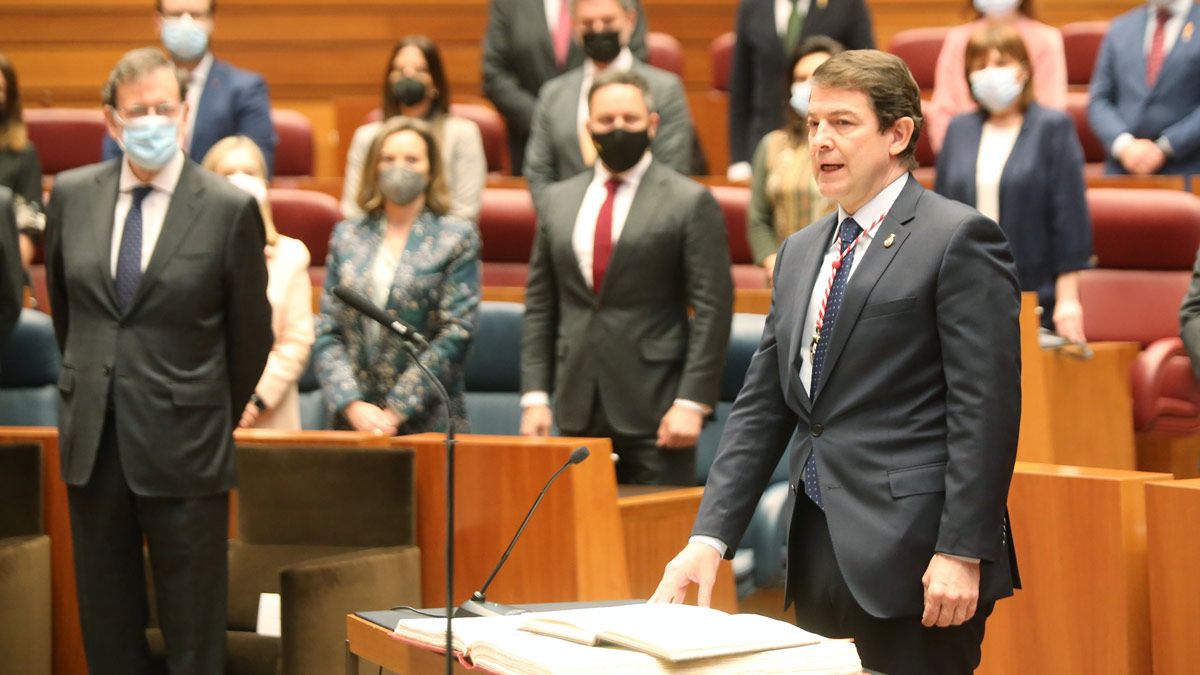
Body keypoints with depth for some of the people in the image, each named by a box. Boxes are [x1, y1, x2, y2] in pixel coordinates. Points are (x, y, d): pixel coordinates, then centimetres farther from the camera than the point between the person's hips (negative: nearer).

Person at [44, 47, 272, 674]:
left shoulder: (230, 209, -8)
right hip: (92, 439, 4)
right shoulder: (71, 194, 3)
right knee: (106, 623, 13)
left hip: (182, 445, -4)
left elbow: (251, 333, 1)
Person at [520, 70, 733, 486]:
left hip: (655, 407, -4)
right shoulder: (558, 201, 13)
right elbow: (539, 307, 14)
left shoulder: (690, 203, -1)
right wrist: (535, 396, 6)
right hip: (579, 410, 4)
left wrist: (692, 402, -12)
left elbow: (713, 309, -5)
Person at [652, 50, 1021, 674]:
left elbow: (985, 411, -11)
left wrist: (962, 552, -16)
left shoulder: (957, 238, -5)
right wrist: (710, 536, 5)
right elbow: (761, 407, 14)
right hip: (819, 553, 7)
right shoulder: (799, 253, 17)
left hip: (910, 556, -7)